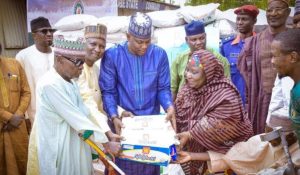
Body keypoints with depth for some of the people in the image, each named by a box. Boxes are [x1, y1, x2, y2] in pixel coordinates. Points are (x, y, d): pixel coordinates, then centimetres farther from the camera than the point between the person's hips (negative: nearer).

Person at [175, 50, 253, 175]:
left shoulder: (225, 95, -21)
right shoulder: (189, 88, 1)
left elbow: (216, 125, -27)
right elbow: (178, 115, 2)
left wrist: (190, 134, -28)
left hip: (222, 149, -5)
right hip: (193, 147, 6)